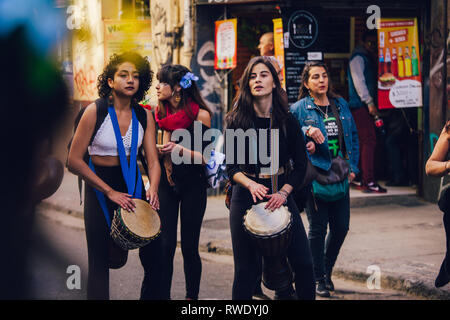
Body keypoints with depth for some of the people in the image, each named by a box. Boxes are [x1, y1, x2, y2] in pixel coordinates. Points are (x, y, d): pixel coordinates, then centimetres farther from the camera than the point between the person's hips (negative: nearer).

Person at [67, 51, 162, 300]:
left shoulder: (144, 115, 0)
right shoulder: (95, 111, -12)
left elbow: (153, 160, -2)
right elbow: (74, 161, -13)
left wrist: (152, 188, -23)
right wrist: (110, 192, -17)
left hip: (132, 183, 3)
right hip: (99, 186, -3)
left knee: (153, 251, -2)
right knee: (100, 259, 0)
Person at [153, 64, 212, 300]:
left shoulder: (200, 115, -8)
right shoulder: (162, 114, 5)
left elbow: (205, 159, -10)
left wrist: (179, 150, -23)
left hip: (193, 185, -3)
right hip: (167, 183, 3)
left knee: (189, 246, 1)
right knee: (165, 244, -1)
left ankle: (192, 296, 15)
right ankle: (162, 294, 6)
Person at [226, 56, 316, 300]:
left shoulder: (287, 121, 2)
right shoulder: (236, 121, -2)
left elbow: (300, 165, 3)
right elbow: (231, 167, -5)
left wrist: (283, 193, -12)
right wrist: (251, 185, -24)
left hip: (281, 193, 1)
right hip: (246, 196, -1)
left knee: (303, 263, -4)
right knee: (246, 269, 1)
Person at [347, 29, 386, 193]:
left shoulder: (369, 58, 21)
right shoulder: (358, 58, -8)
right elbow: (358, 82, -17)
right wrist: (369, 102, -22)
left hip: (366, 105, 10)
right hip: (360, 105, -10)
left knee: (364, 142, 10)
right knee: (369, 141, -13)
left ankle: (358, 179, 16)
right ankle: (369, 181, -15)